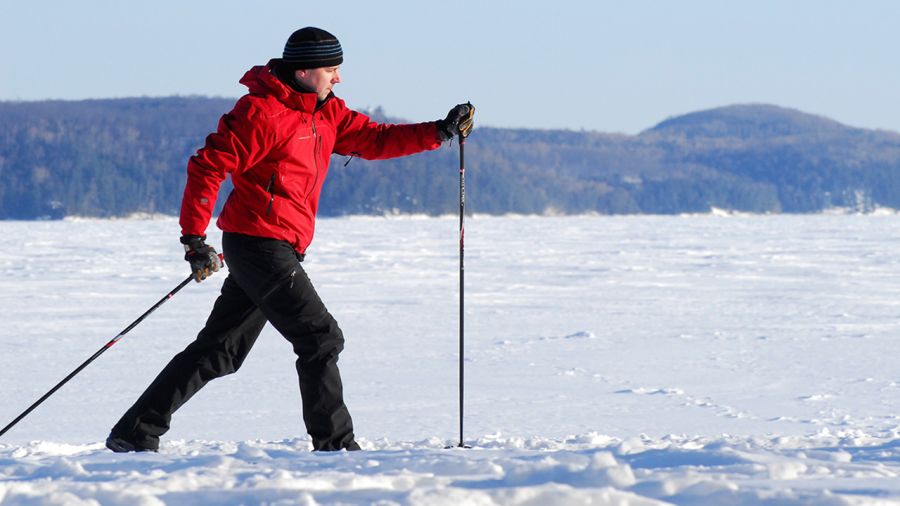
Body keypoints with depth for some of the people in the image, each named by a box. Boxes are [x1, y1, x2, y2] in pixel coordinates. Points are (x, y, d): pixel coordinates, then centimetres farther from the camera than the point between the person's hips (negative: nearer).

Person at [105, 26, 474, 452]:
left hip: (276, 252, 10)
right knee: (321, 339, -7)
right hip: (262, 245, -10)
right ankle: (334, 444, -1)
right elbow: (208, 166, -15)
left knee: (220, 351, 11)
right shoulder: (262, 112, -14)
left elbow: (374, 139, 14)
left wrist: (441, 131, 2)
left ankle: (135, 432, 12)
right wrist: (195, 237, -19)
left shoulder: (326, 113, 14)